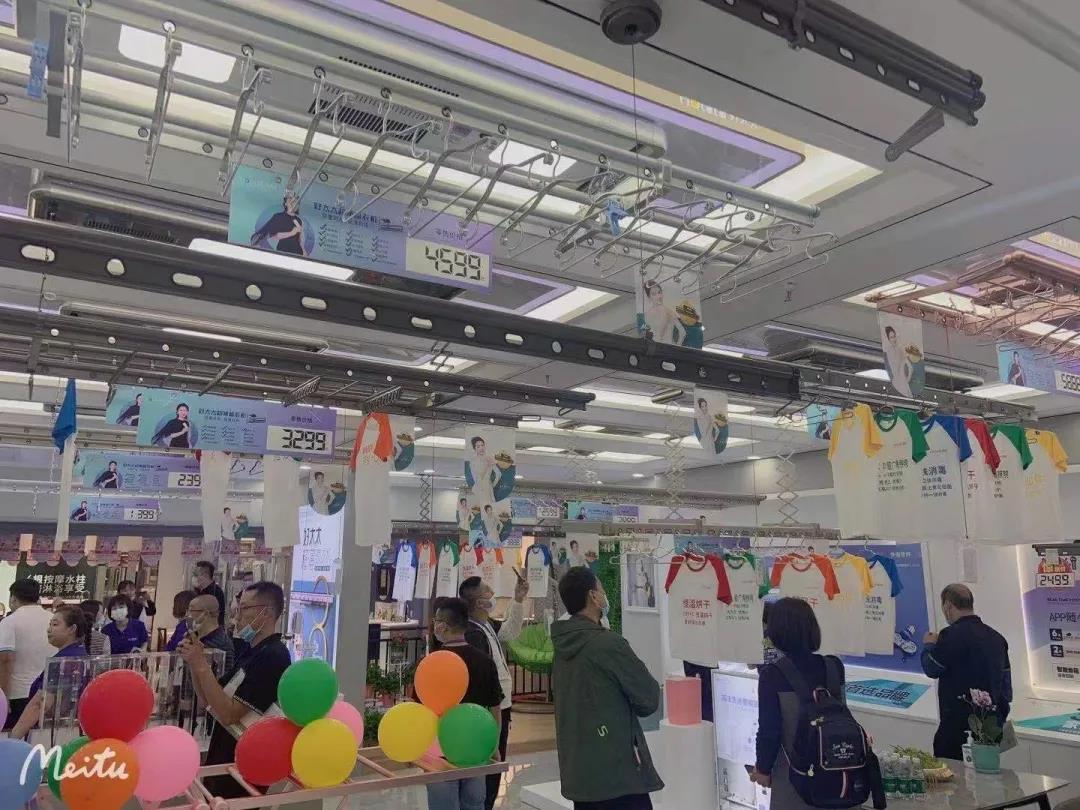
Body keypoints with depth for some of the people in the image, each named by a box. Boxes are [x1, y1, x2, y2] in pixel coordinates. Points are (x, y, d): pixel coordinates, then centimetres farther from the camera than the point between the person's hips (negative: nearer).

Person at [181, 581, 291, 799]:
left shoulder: (272, 656, -22)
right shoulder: (251, 652, 9)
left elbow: (228, 714, -24)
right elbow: (210, 701, 11)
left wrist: (201, 665, -21)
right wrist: (193, 662, -3)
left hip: (241, 766, -9)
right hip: (224, 758, 9)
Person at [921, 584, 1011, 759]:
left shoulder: (952, 635, -16)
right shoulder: (997, 637, 10)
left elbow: (931, 669, -7)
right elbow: (1007, 684, 15)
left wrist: (929, 646, 11)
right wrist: (1000, 720, 22)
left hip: (959, 724, -8)